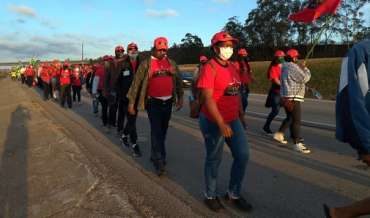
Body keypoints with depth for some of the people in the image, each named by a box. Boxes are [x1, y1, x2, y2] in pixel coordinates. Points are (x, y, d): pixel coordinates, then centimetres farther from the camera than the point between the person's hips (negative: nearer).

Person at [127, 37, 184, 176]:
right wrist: (131, 102, -4)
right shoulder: (146, 64, -3)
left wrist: (180, 98, 11)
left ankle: (155, 155, 31)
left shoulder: (171, 63, 9)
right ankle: (159, 162, -2)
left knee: (163, 131, 13)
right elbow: (136, 82, -3)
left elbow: (178, 81, 15)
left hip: (168, 102, 5)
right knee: (156, 131, -7)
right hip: (154, 102, -4)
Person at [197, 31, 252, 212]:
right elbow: (208, 98, -21)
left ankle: (233, 194, 30)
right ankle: (210, 196, 31)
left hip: (233, 121, 8)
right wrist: (221, 124, -25)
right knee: (214, 159, 7)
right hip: (213, 122, -7)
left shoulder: (232, 67, 9)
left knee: (243, 155, 9)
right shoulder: (209, 68, -15)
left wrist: (241, 114, 17)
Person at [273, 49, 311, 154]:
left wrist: (301, 68, 13)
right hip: (292, 97, -10)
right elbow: (305, 78, -15)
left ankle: (279, 134, 28)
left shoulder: (286, 67, 16)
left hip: (287, 97, 10)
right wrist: (305, 68, 1)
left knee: (290, 118, 22)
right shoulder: (293, 67, -14)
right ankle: (297, 144, -4)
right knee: (296, 120, -7)